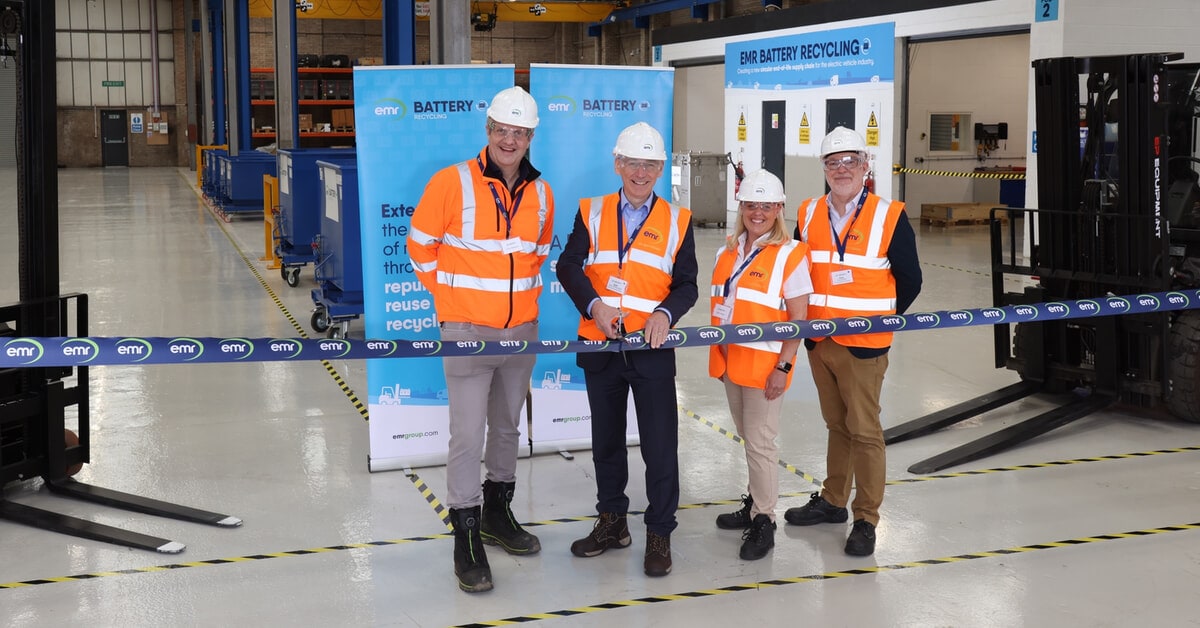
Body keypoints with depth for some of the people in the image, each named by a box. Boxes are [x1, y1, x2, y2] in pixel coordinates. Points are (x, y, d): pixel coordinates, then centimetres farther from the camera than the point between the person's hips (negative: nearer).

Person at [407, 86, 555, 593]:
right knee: (468, 434, -5)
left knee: (507, 426, 17)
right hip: (467, 329, -5)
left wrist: (523, 293, 12)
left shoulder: (540, 194, 4)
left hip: (521, 329, 5)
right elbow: (420, 245, -1)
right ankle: (466, 538, 6)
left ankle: (497, 514, 34)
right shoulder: (452, 183, -11)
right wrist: (448, 293, 2)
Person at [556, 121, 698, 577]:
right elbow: (568, 266, -2)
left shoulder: (677, 220, 4)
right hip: (600, 345, 2)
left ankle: (659, 534, 11)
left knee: (659, 444, -2)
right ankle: (612, 521, 29)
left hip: (652, 348, -2)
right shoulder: (592, 213, 5)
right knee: (606, 439, 14)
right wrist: (594, 305, -19)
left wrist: (666, 313, -17)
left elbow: (687, 284, 2)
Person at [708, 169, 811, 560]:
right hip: (731, 360, 6)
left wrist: (783, 367, -17)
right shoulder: (729, 250, 9)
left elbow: (798, 318, -12)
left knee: (760, 442, -1)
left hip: (765, 363, -6)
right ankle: (756, 503, 30)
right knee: (747, 437, 16)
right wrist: (720, 357, 14)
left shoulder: (790, 255, -10)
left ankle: (763, 521, 9)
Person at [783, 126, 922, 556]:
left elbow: (909, 281, -2)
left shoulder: (889, 217, -7)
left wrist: (878, 321, 1)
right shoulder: (808, 215, 6)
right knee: (837, 424, 17)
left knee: (864, 431, -1)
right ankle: (833, 501, 30)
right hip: (818, 342, 5)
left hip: (863, 346, -4)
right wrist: (804, 319, 8)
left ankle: (866, 520, 8)